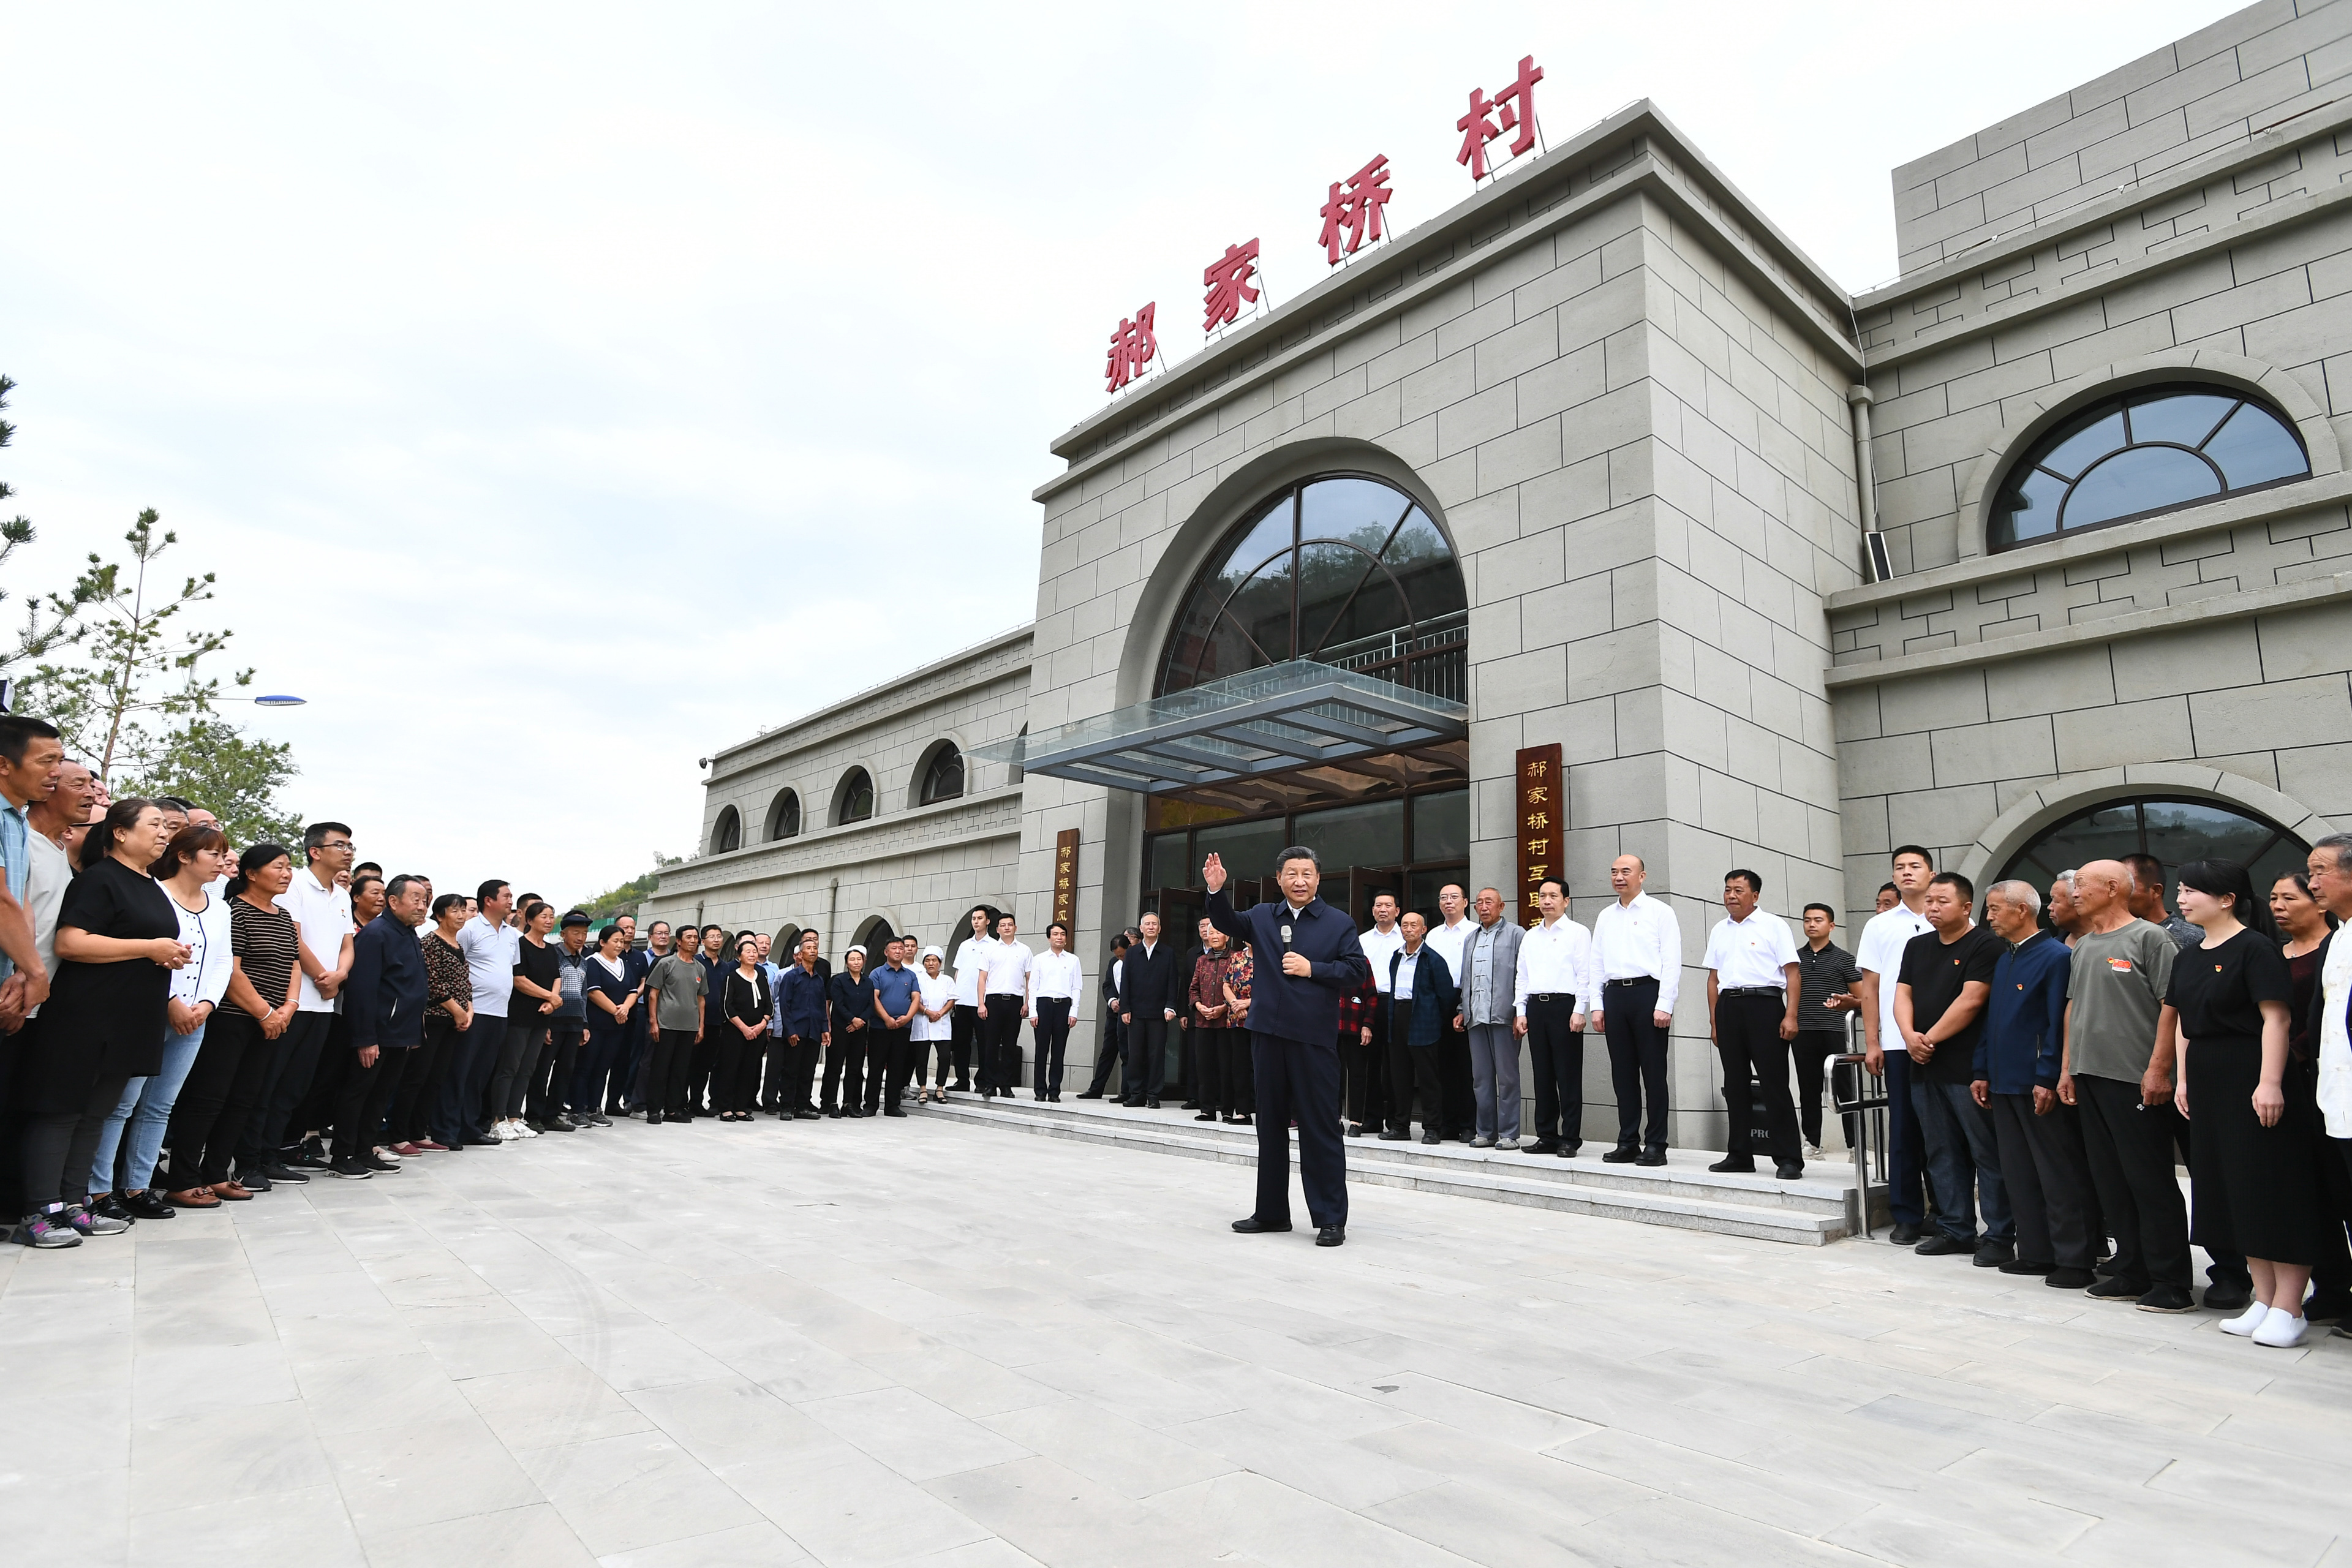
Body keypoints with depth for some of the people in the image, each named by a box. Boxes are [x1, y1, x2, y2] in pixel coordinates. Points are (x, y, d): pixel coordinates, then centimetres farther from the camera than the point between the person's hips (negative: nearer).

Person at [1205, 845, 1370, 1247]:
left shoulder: (1339, 923, 1)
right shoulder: (1262, 916, 11)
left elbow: (1358, 971, -4)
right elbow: (1229, 923, 3)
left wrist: (1312, 969, -13)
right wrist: (1216, 890, -14)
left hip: (1314, 1037, -4)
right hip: (1268, 1033, 4)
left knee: (1320, 1127, 0)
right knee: (1270, 1124, 13)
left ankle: (1331, 1218, 9)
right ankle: (1271, 1212, 26)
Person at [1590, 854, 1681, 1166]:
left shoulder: (1660, 912, 2)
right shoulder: (1605, 917, 16)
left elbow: (1671, 962, -5)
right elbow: (1597, 963, 16)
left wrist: (1664, 1005, -13)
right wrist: (1597, 1006, 8)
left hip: (1647, 992, -5)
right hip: (1614, 995, 5)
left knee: (1653, 1073, -1)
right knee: (1622, 1073, 8)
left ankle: (1656, 1146, 5)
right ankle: (1628, 1143, 15)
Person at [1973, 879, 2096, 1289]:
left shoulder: (2055, 956, -11)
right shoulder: (2002, 960, 15)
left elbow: (2058, 1023, -16)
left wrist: (2047, 1079, -18)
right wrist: (1982, 1072, 15)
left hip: (2039, 1086, -9)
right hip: (2004, 1084, 9)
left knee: (2060, 1177, 0)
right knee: (2018, 1175, 12)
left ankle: (2074, 1259, 8)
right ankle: (2035, 1252, 21)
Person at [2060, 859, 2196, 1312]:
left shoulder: (2149, 937, -6)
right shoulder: (2084, 946, 16)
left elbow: (2172, 1006, -12)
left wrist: (2158, 1069, -17)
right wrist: (2067, 1067, 16)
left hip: (2134, 1080, -8)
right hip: (2089, 1076, 8)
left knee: (2151, 1182, -1)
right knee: (2111, 1182, 12)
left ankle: (2171, 1283, 7)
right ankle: (2132, 1273, 21)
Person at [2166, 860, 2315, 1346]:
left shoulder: (2255, 948, -11)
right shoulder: (2188, 957, 13)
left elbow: (2275, 1017, -16)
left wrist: (2270, 1082, -22)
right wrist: (2184, 1079, 13)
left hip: (2254, 1082, -8)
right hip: (2208, 1083, 8)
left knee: (2274, 1190, -2)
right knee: (2232, 1192, 12)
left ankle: (2288, 1309, 6)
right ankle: (2263, 1300, 22)